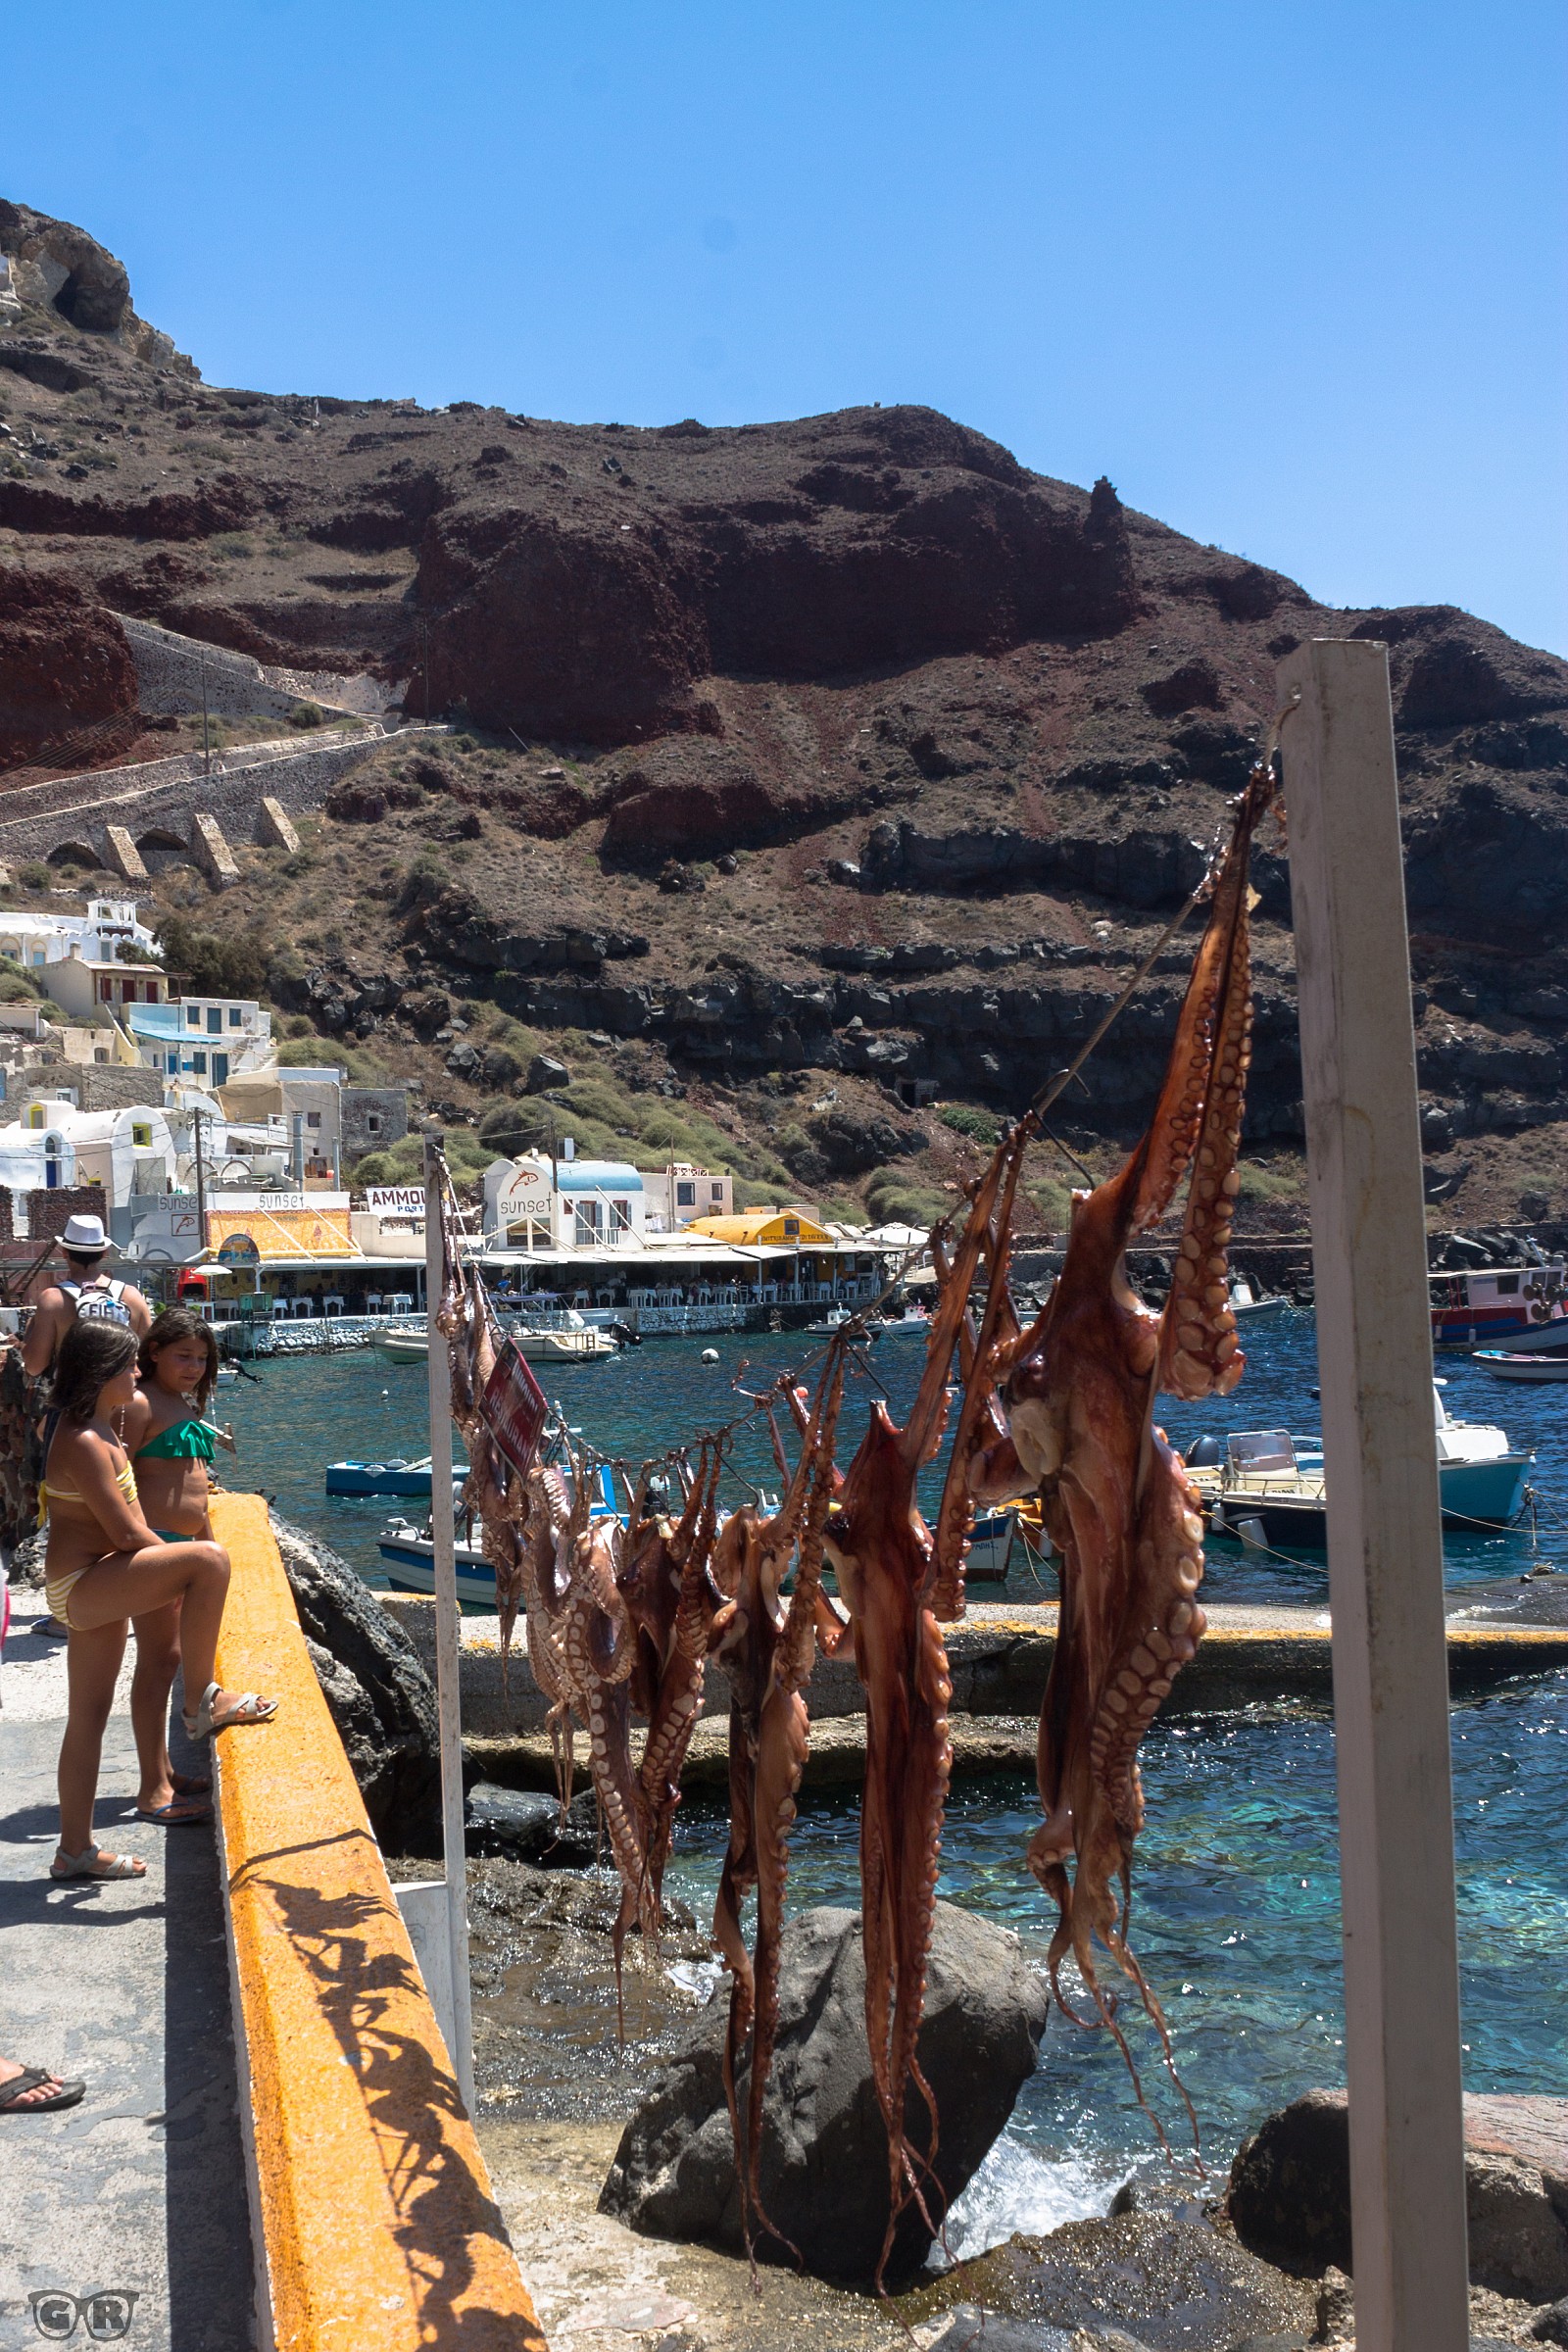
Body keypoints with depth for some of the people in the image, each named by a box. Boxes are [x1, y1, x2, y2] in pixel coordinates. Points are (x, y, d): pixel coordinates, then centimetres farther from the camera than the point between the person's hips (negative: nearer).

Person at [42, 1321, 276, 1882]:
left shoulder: (98, 1428, 13)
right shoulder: (83, 1442, -19)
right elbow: (125, 1532, -20)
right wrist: (184, 1569, -7)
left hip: (95, 1592, 10)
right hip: (83, 1583, -10)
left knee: (88, 1719, 14)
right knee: (210, 1560, -26)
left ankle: (76, 1850, 23)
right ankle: (202, 1703, -16)